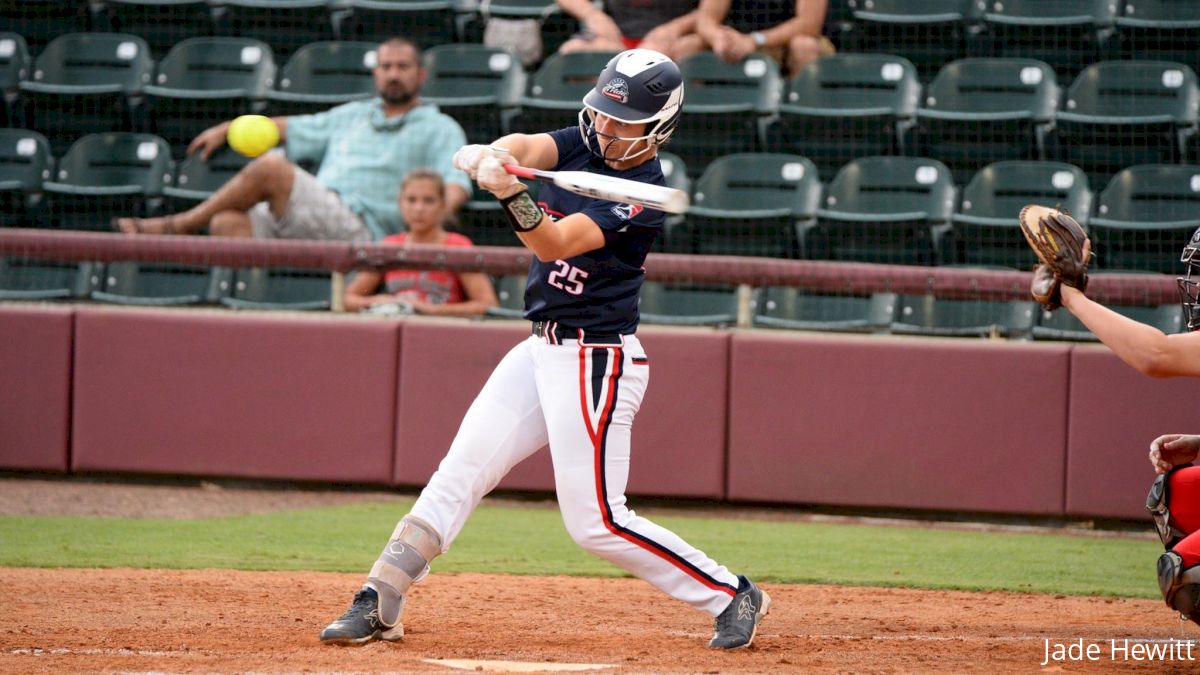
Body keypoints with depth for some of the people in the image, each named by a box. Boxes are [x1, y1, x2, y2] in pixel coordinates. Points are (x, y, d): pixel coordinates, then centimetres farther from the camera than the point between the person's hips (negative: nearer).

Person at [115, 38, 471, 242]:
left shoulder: (439, 130, 9)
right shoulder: (353, 115, 29)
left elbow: (457, 183, -6)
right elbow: (294, 128, 35)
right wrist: (228, 129, 27)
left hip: (359, 231, -7)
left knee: (271, 167, -23)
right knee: (227, 223, -17)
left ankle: (178, 224, -12)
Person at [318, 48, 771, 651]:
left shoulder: (644, 194, -17)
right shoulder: (585, 144, 4)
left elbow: (555, 244, -26)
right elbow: (528, 148, -15)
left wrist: (511, 195, -44)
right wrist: (492, 156, -38)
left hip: (596, 362, -8)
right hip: (542, 349, 8)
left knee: (595, 521, -5)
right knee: (458, 474, 2)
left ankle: (732, 597, 7)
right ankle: (378, 606, 4)